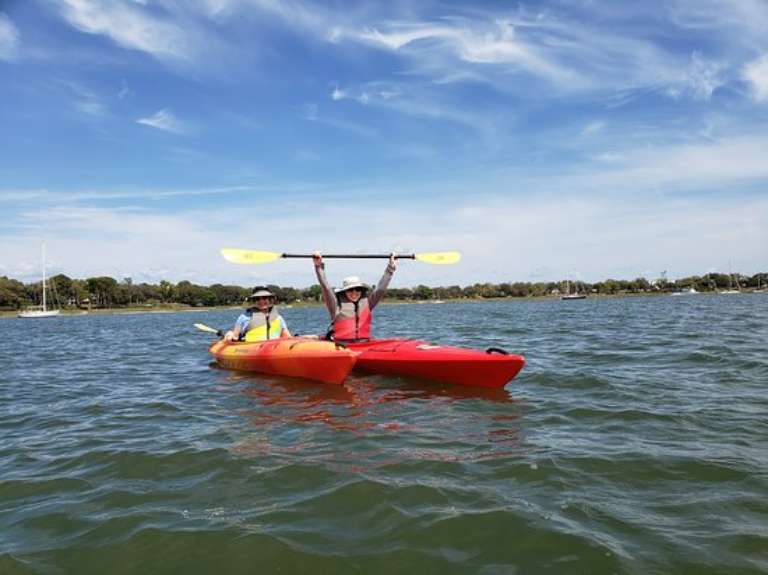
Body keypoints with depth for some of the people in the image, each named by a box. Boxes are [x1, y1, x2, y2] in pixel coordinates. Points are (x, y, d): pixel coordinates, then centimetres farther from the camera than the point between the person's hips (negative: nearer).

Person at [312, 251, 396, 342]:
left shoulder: (367, 303, 13)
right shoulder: (338, 305, 4)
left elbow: (380, 289, 13)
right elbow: (326, 288, -5)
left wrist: (390, 267, 10)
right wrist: (319, 267, -14)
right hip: (340, 346, -2)